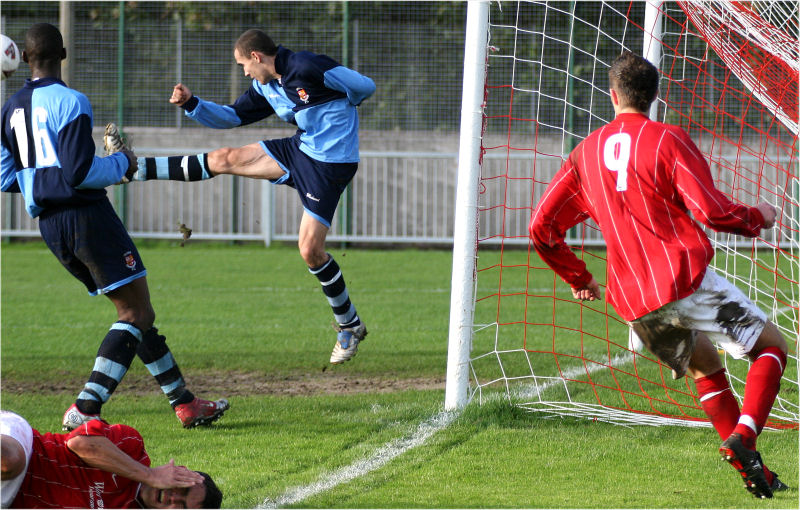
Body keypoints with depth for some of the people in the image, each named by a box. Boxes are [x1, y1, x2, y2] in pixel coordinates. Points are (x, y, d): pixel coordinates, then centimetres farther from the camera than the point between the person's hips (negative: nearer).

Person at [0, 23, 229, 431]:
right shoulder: (69, 102, -12)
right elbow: (79, 172, -19)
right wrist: (121, 164, -2)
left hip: (49, 225, 8)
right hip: (85, 215, -8)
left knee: (136, 311, 15)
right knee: (137, 312, -5)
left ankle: (182, 401, 17)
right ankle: (85, 409, -18)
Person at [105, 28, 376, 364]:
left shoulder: (306, 69, -20)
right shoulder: (265, 87, 7)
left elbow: (364, 87, -18)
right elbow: (232, 117, 17)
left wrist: (336, 107, 2)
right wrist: (192, 104, 1)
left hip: (330, 164, -8)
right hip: (300, 148, 8)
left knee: (310, 250, -9)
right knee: (224, 159, 1)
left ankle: (350, 327, 8)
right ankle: (136, 168, 5)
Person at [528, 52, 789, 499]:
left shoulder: (587, 152, 12)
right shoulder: (669, 140, -4)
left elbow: (542, 228, 12)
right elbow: (711, 210, -12)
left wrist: (579, 278, 26)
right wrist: (758, 218, 7)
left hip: (633, 303, 5)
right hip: (687, 279, -5)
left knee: (705, 367, 25)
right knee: (772, 346, 6)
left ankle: (753, 470, 14)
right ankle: (743, 436, -17)